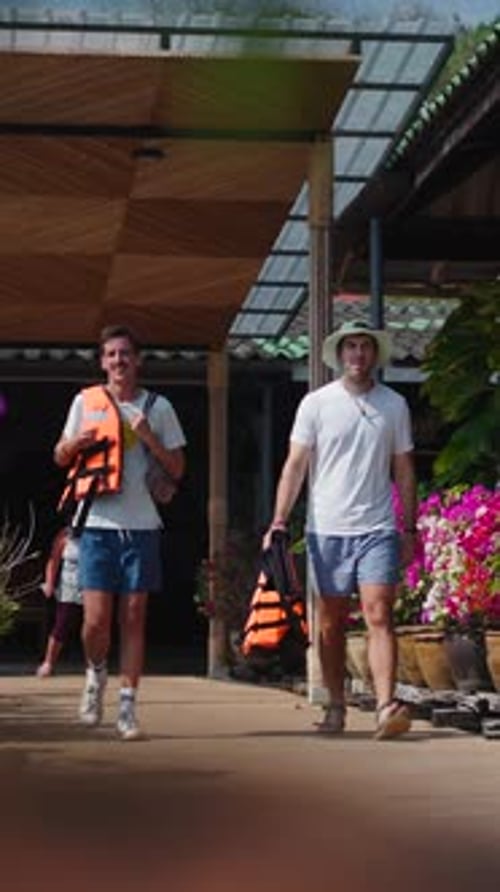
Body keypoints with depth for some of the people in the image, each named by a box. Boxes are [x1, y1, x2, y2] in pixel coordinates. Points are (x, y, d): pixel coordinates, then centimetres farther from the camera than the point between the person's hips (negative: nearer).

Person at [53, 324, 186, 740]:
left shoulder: (158, 407, 8)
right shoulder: (85, 402, 8)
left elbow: (178, 469, 9)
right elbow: (60, 457, 17)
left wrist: (149, 438, -7)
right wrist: (76, 442, -6)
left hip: (141, 524, 0)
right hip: (98, 523, 0)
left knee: (133, 619, 1)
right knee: (96, 619, -7)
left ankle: (127, 707, 7)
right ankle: (96, 673, 23)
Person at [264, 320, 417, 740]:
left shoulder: (394, 405, 7)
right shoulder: (316, 403, 2)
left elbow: (403, 470, 13)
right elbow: (295, 466, 2)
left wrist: (410, 529, 9)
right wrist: (279, 523, -7)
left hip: (378, 528, 0)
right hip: (327, 528, 0)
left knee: (379, 615, -13)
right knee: (331, 623, 8)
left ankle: (386, 706, -20)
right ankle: (335, 707, 18)